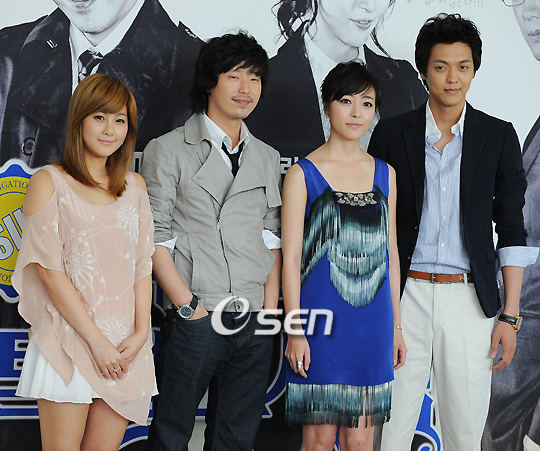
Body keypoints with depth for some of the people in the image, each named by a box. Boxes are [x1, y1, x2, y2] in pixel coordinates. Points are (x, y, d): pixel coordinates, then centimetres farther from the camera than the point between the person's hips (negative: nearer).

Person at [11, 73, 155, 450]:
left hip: (126, 346, 4)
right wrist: (96, 340, -11)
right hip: (69, 340, -4)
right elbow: (49, 270, -8)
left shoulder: (134, 186, 13)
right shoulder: (49, 183, -1)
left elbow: (143, 265, 10)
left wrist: (141, 333, -3)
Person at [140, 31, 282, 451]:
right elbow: (157, 239, -5)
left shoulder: (267, 158, 15)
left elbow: (273, 239, 13)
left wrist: (271, 308, 3)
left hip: (255, 325, 4)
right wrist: (190, 307, -11)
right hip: (193, 322, -4)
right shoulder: (168, 150, 1)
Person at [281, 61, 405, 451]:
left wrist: (396, 325, 12)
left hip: (373, 321, 4)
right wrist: (295, 330, -9)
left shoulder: (385, 174, 10)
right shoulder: (303, 174, -2)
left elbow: (390, 253, 14)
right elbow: (291, 257, -4)